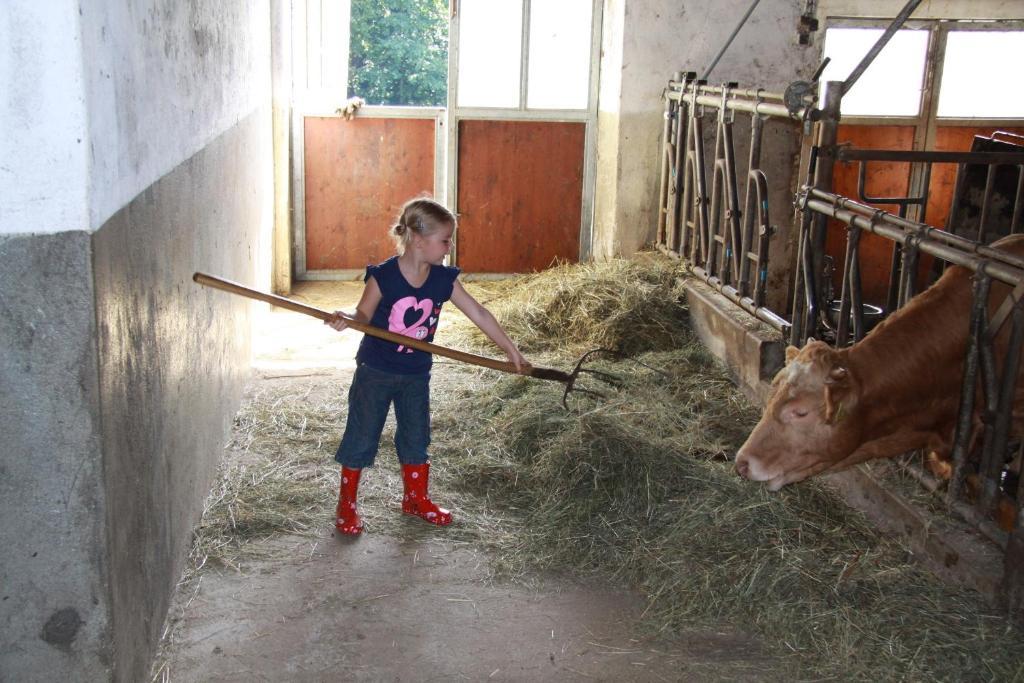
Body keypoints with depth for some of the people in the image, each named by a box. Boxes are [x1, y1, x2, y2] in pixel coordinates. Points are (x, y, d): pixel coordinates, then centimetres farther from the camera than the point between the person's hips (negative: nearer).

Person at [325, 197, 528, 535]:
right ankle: (346, 504, 20)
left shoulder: (444, 279, -7)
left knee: (416, 437, 16)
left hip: (416, 375, 4)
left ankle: (416, 498, 34)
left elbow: (479, 314, -3)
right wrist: (344, 321, -32)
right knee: (361, 436, 5)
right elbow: (364, 315, -8)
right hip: (376, 371, -4)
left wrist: (512, 351, -2)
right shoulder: (383, 276, -19)